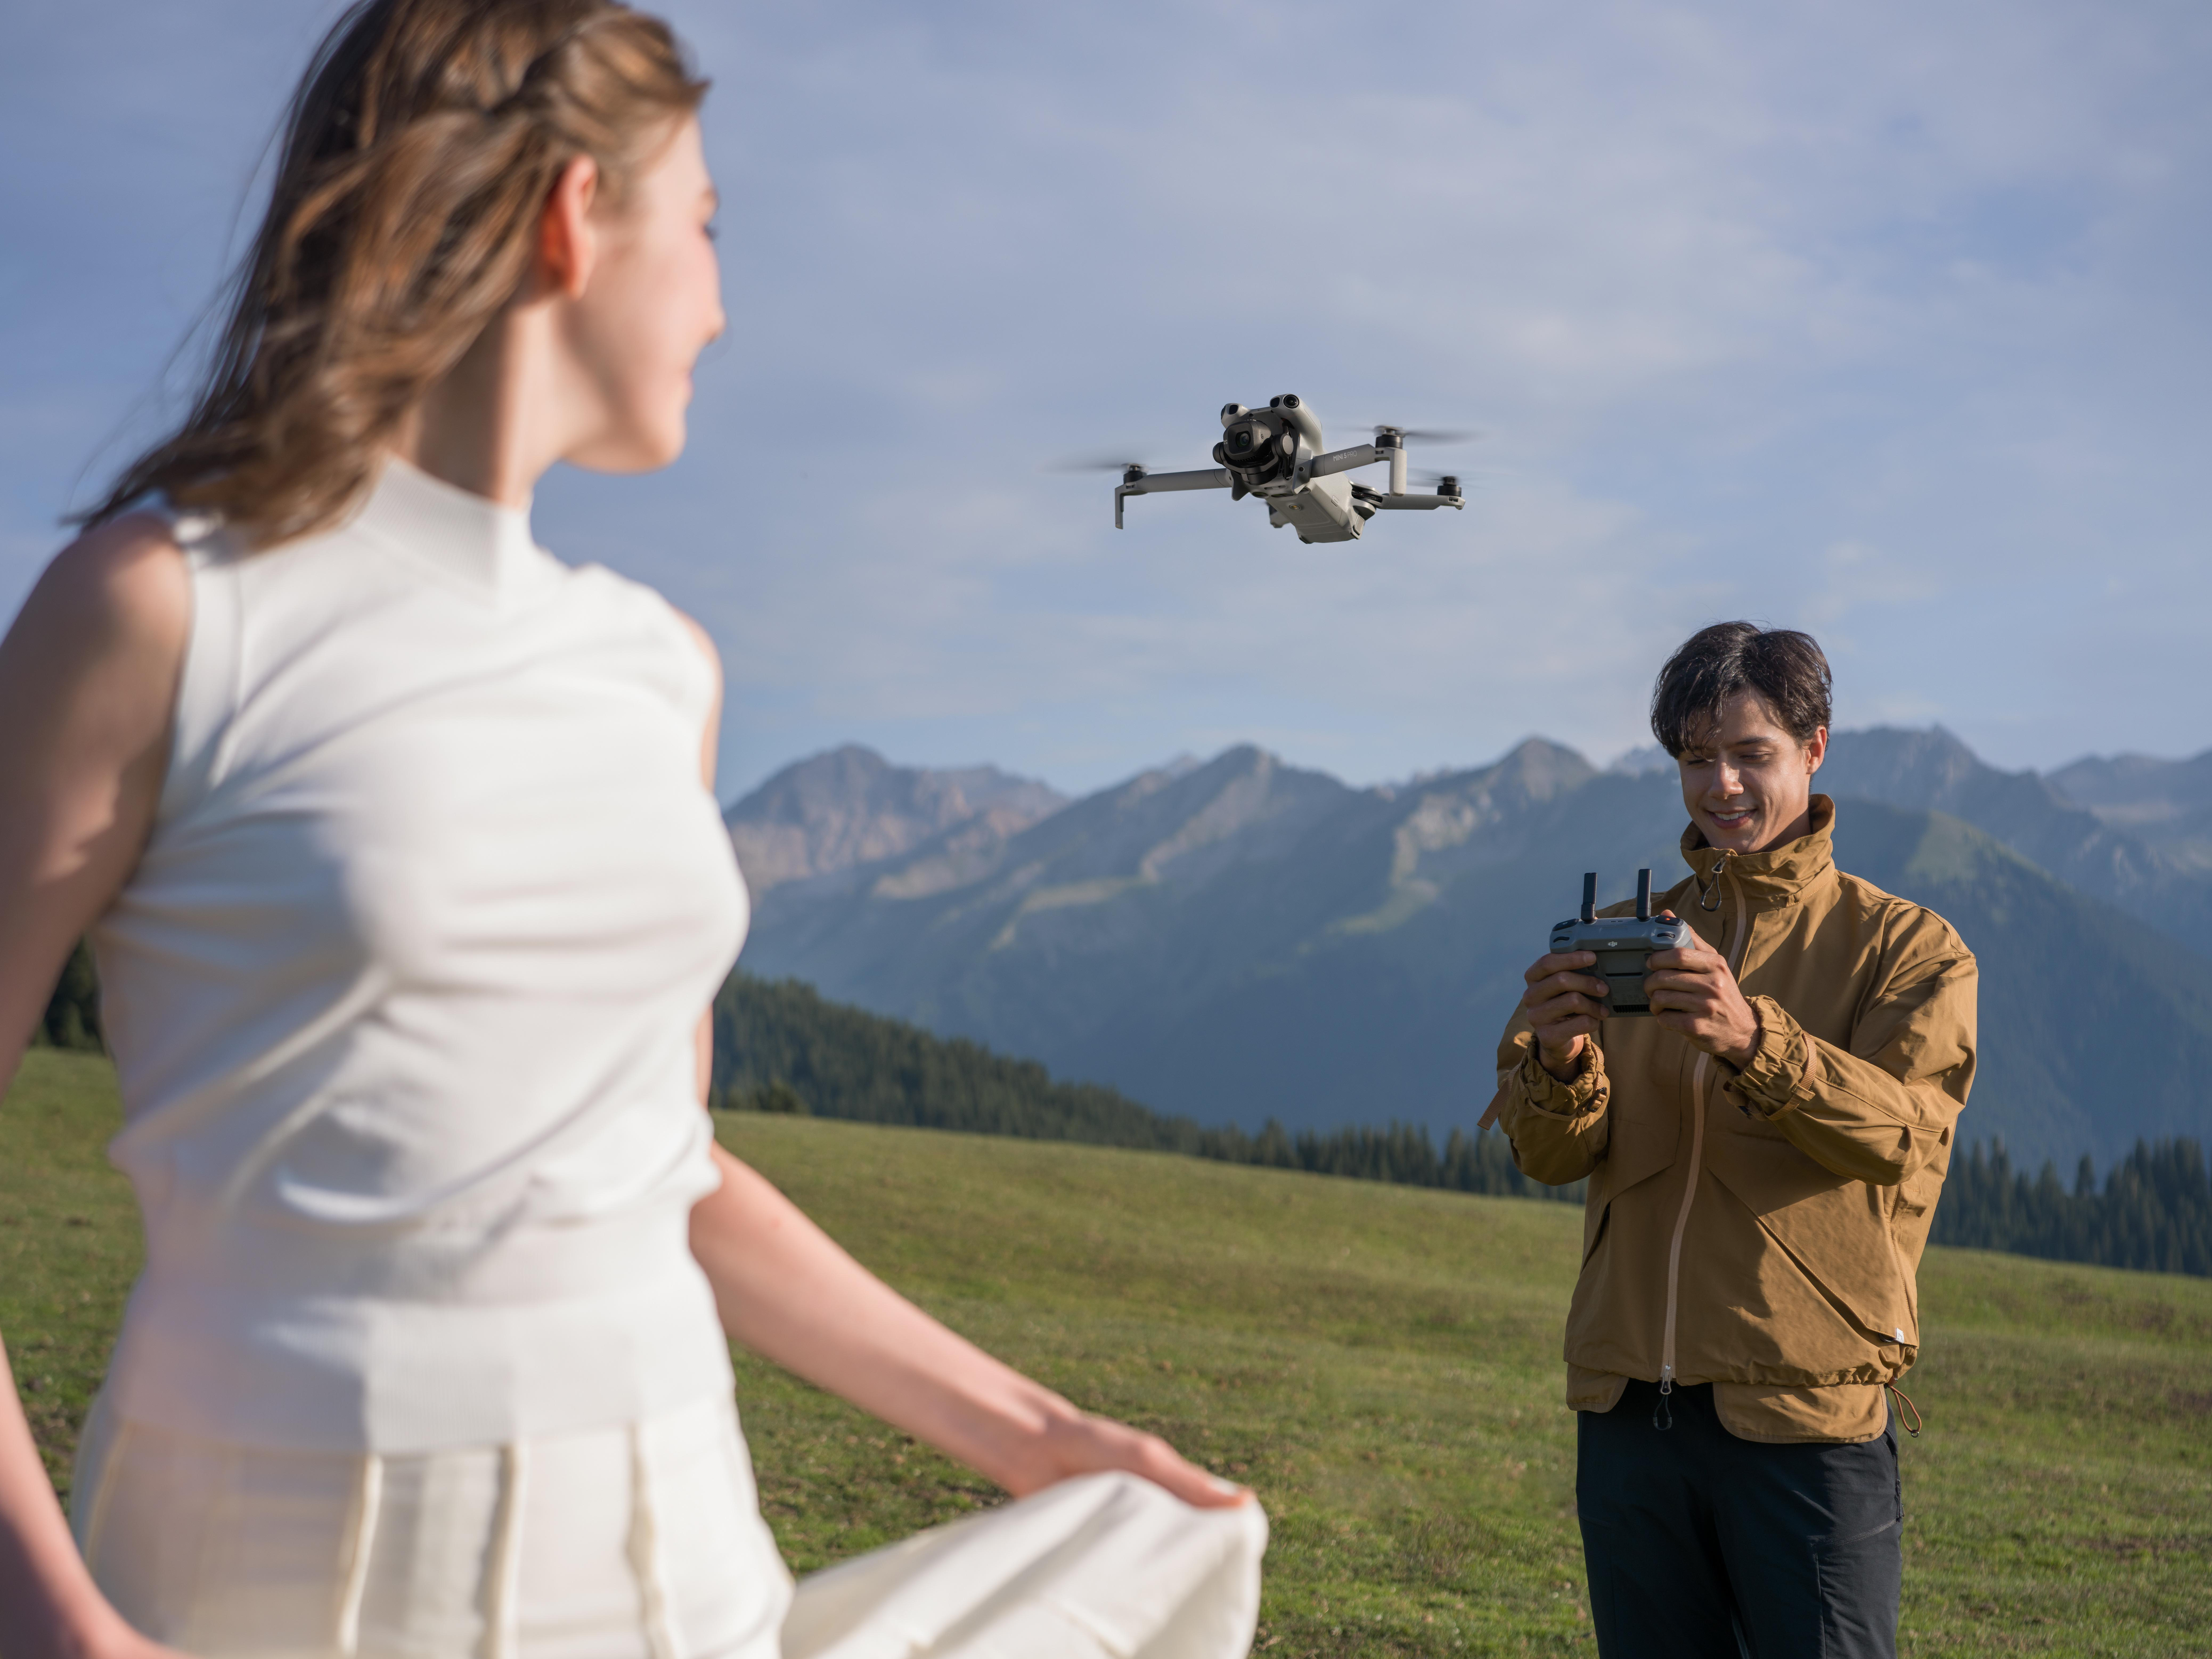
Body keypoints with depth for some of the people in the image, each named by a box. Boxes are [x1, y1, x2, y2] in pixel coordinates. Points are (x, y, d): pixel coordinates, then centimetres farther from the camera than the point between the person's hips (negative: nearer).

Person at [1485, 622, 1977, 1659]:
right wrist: (1560, 1063, -21)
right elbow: (1552, 1157, 2)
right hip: (1629, 1410, 4)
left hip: (1807, 1417, -3)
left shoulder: (1908, 948, 3)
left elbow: (1900, 1133, -15)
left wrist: (1755, 1040, -33)